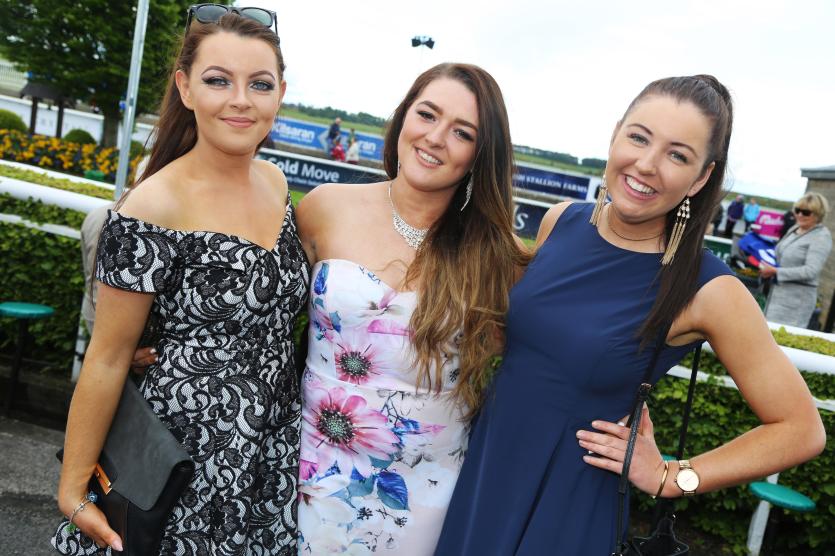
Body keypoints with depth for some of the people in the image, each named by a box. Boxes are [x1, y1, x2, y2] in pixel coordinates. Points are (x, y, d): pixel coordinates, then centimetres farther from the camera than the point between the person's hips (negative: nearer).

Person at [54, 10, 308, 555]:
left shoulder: (276, 182, 0)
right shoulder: (153, 209, -20)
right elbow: (108, 357, -14)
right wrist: (73, 489, -8)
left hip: (276, 446, 6)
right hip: (190, 451, -6)